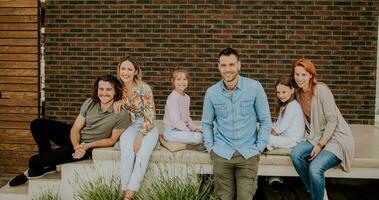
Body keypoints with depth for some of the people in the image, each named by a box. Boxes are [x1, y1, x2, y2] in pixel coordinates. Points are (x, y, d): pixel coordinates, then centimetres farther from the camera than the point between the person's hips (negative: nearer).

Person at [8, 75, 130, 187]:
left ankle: (35, 171, 26)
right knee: (37, 125, -5)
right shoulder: (90, 103, -8)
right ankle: (48, 164, 10)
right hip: (74, 138, 6)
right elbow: (75, 129, -7)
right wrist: (76, 146, -27)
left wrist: (88, 146, -20)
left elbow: (112, 139, -12)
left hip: (88, 147, -6)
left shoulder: (122, 114, -22)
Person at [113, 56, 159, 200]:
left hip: (147, 127, -2)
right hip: (130, 126, 3)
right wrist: (118, 101, -9)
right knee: (127, 150, -30)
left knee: (143, 153, -31)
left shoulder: (144, 88, -15)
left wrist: (140, 136, -23)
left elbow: (150, 115, -15)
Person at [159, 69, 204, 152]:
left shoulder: (187, 97, 11)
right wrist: (190, 131, -17)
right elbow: (175, 121, -20)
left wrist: (194, 128, 2)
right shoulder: (173, 98, -16)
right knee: (199, 137, -25)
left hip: (183, 128, 9)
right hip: (171, 131, -9)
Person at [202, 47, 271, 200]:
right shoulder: (211, 92, -2)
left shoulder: (255, 87, -7)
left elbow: (265, 120, 0)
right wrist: (210, 148, 1)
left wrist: (259, 148, -3)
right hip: (221, 153, 2)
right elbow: (206, 123, 9)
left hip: (248, 153, -1)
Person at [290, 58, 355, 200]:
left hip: (336, 137, -6)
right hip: (316, 136, 6)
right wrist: (307, 138, -1)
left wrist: (320, 145, -17)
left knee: (315, 168, -29)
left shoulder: (321, 90, -16)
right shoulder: (299, 93, 4)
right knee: (295, 154, -21)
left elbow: (332, 120, -17)